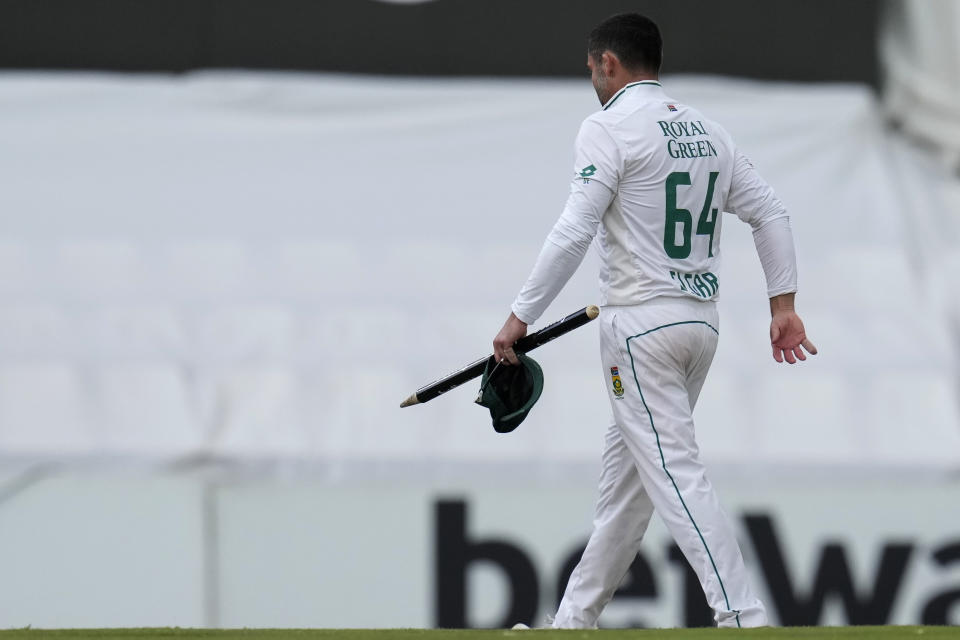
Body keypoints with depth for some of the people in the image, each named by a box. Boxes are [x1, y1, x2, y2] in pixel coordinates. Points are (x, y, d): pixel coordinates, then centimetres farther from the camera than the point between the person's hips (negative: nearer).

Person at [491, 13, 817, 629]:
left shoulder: (611, 127, -9)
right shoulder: (708, 131, 14)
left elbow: (575, 232, -16)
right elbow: (771, 213, 11)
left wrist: (521, 316, -12)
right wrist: (784, 305, 11)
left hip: (642, 322, -8)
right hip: (703, 320, 8)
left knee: (676, 473, -11)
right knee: (625, 471, 15)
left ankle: (744, 619, -21)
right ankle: (575, 619, 23)